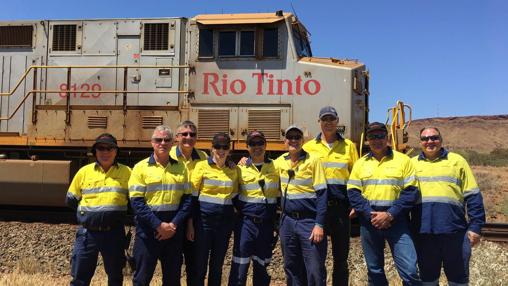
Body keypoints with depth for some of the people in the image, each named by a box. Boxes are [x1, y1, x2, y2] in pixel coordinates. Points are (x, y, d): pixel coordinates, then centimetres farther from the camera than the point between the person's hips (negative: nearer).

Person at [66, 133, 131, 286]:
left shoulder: (126, 172, 0)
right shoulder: (84, 171, 4)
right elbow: (70, 200, 14)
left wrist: (118, 211, 1)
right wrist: (85, 210, 7)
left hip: (114, 234, 0)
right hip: (87, 233, 1)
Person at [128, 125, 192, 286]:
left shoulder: (181, 168, 7)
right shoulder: (141, 167, -2)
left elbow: (187, 198, 4)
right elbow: (136, 201, -9)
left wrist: (174, 224, -10)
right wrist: (158, 225, -16)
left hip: (174, 229, 3)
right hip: (148, 228, -3)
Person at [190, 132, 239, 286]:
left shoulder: (234, 169, 6)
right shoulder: (202, 166, -5)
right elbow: (192, 196, -4)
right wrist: (190, 223, -7)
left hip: (225, 221, 3)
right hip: (204, 219, -3)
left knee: (217, 265, 13)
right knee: (199, 265, 3)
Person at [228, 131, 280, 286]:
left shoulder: (276, 167, 3)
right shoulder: (240, 168, 0)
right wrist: (238, 211, 0)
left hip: (267, 224, 2)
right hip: (246, 222, -1)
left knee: (261, 268, 14)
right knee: (239, 269, -3)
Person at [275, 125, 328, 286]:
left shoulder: (313, 161, -7)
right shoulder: (280, 162, 6)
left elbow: (322, 194, -10)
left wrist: (319, 224, -17)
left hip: (309, 221, -5)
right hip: (287, 221, 5)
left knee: (315, 271, -3)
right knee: (292, 270, 13)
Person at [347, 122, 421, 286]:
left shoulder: (403, 160, 1)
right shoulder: (360, 163, 8)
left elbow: (411, 192, -5)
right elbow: (353, 192, 2)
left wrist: (390, 214, -15)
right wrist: (370, 214, -12)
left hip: (396, 221, -3)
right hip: (369, 222, 3)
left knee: (409, 270, -9)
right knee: (374, 271, 13)